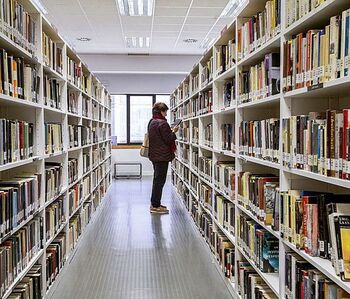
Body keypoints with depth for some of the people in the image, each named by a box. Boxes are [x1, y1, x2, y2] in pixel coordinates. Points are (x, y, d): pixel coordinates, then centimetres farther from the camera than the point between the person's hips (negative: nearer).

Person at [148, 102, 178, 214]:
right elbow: (168, 139, -16)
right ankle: (155, 206, -1)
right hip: (162, 156, -10)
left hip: (154, 155, 10)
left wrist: (170, 131, 15)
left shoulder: (151, 122, 13)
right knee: (160, 180, -5)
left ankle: (154, 203, 24)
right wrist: (173, 131, 0)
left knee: (157, 179, 17)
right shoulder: (162, 123, -17)